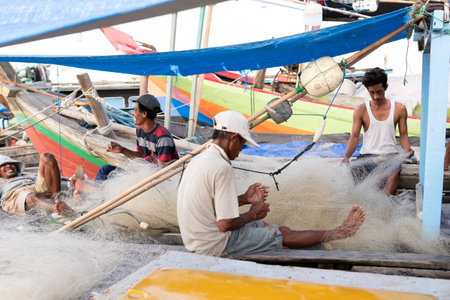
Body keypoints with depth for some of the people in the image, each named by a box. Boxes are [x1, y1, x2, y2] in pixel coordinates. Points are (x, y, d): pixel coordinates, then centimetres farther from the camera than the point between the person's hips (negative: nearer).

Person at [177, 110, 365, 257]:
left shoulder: (200, 159, 5)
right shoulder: (221, 167, -26)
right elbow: (225, 224, -26)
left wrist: (244, 199, 11)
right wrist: (252, 214, -8)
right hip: (215, 246, -9)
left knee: (264, 225, 19)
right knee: (285, 235, 4)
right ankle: (339, 233, 23)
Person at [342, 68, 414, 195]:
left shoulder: (399, 109, 8)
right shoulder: (361, 110, 6)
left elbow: (403, 134, 12)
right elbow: (354, 137, 3)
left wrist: (407, 149, -11)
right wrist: (347, 156, -15)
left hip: (390, 155, 0)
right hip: (367, 155, 0)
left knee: (394, 173, -36)